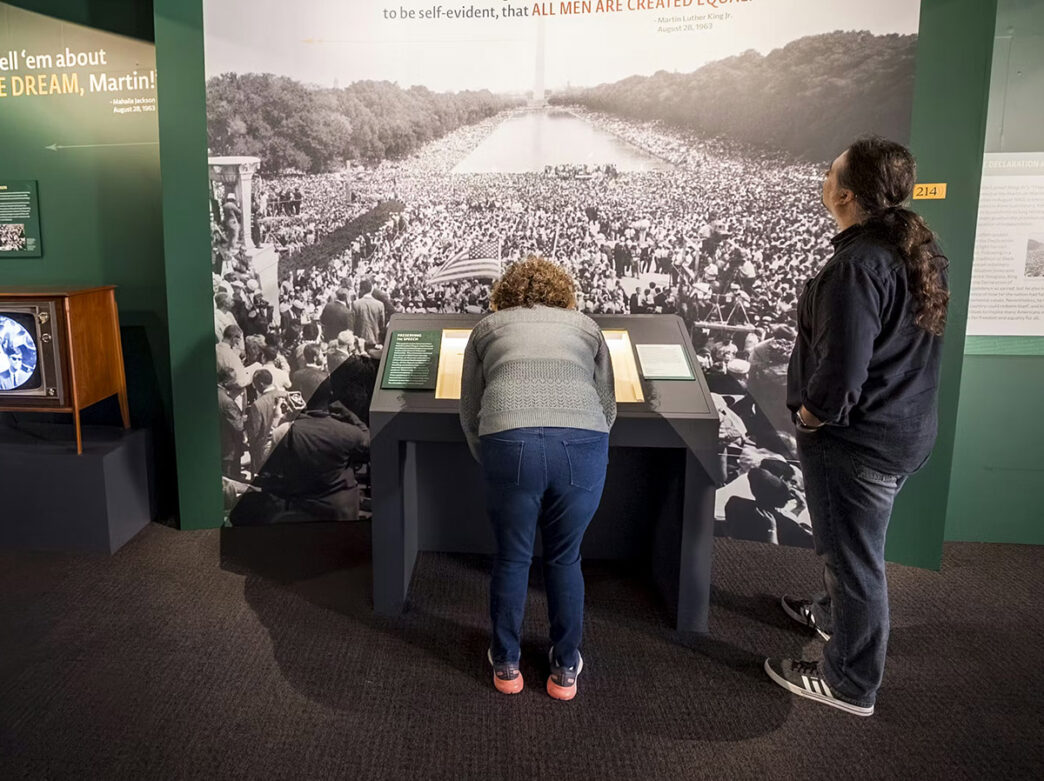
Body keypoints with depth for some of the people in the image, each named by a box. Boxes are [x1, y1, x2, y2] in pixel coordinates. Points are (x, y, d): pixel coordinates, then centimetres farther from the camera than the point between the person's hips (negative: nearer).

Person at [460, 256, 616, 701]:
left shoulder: (488, 327, 24)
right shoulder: (586, 326, 26)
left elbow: (469, 413, 21)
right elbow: (608, 408, 24)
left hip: (510, 443, -1)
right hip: (583, 444, 1)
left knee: (512, 559, 20)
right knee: (565, 560, 21)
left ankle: (506, 665, 36)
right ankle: (565, 670, 35)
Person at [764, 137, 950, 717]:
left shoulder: (858, 266, -26)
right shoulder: (920, 250, 3)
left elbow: (841, 372, -29)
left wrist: (810, 413, -10)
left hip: (858, 441, -9)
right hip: (908, 430, 9)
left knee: (854, 555, 7)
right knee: (855, 544, 28)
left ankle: (849, 683, 25)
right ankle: (834, 614, 52)